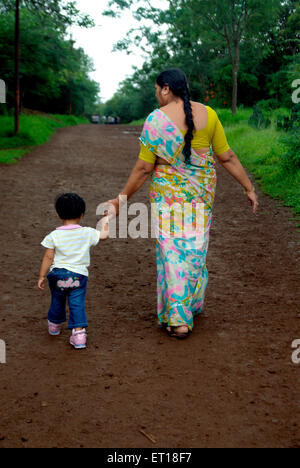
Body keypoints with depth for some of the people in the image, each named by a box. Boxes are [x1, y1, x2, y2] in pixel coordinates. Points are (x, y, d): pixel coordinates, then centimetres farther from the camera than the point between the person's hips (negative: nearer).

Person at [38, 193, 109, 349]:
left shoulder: (54, 236, -8)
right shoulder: (87, 233, -7)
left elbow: (48, 257, -6)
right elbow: (104, 235, 8)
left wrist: (42, 276, 2)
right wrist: (104, 222, 26)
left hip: (57, 274, 1)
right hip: (79, 274, -1)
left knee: (57, 301, 20)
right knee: (77, 304, 2)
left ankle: (54, 325, 41)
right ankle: (79, 332, -8)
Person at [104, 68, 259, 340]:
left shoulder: (156, 120, -12)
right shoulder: (208, 115, -1)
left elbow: (144, 168, -12)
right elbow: (227, 157, 1)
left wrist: (123, 198, -2)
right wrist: (249, 188, 10)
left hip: (169, 193, -4)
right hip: (202, 192, 4)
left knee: (172, 250, 3)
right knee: (196, 247, 18)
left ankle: (178, 319, 2)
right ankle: (195, 305, 35)